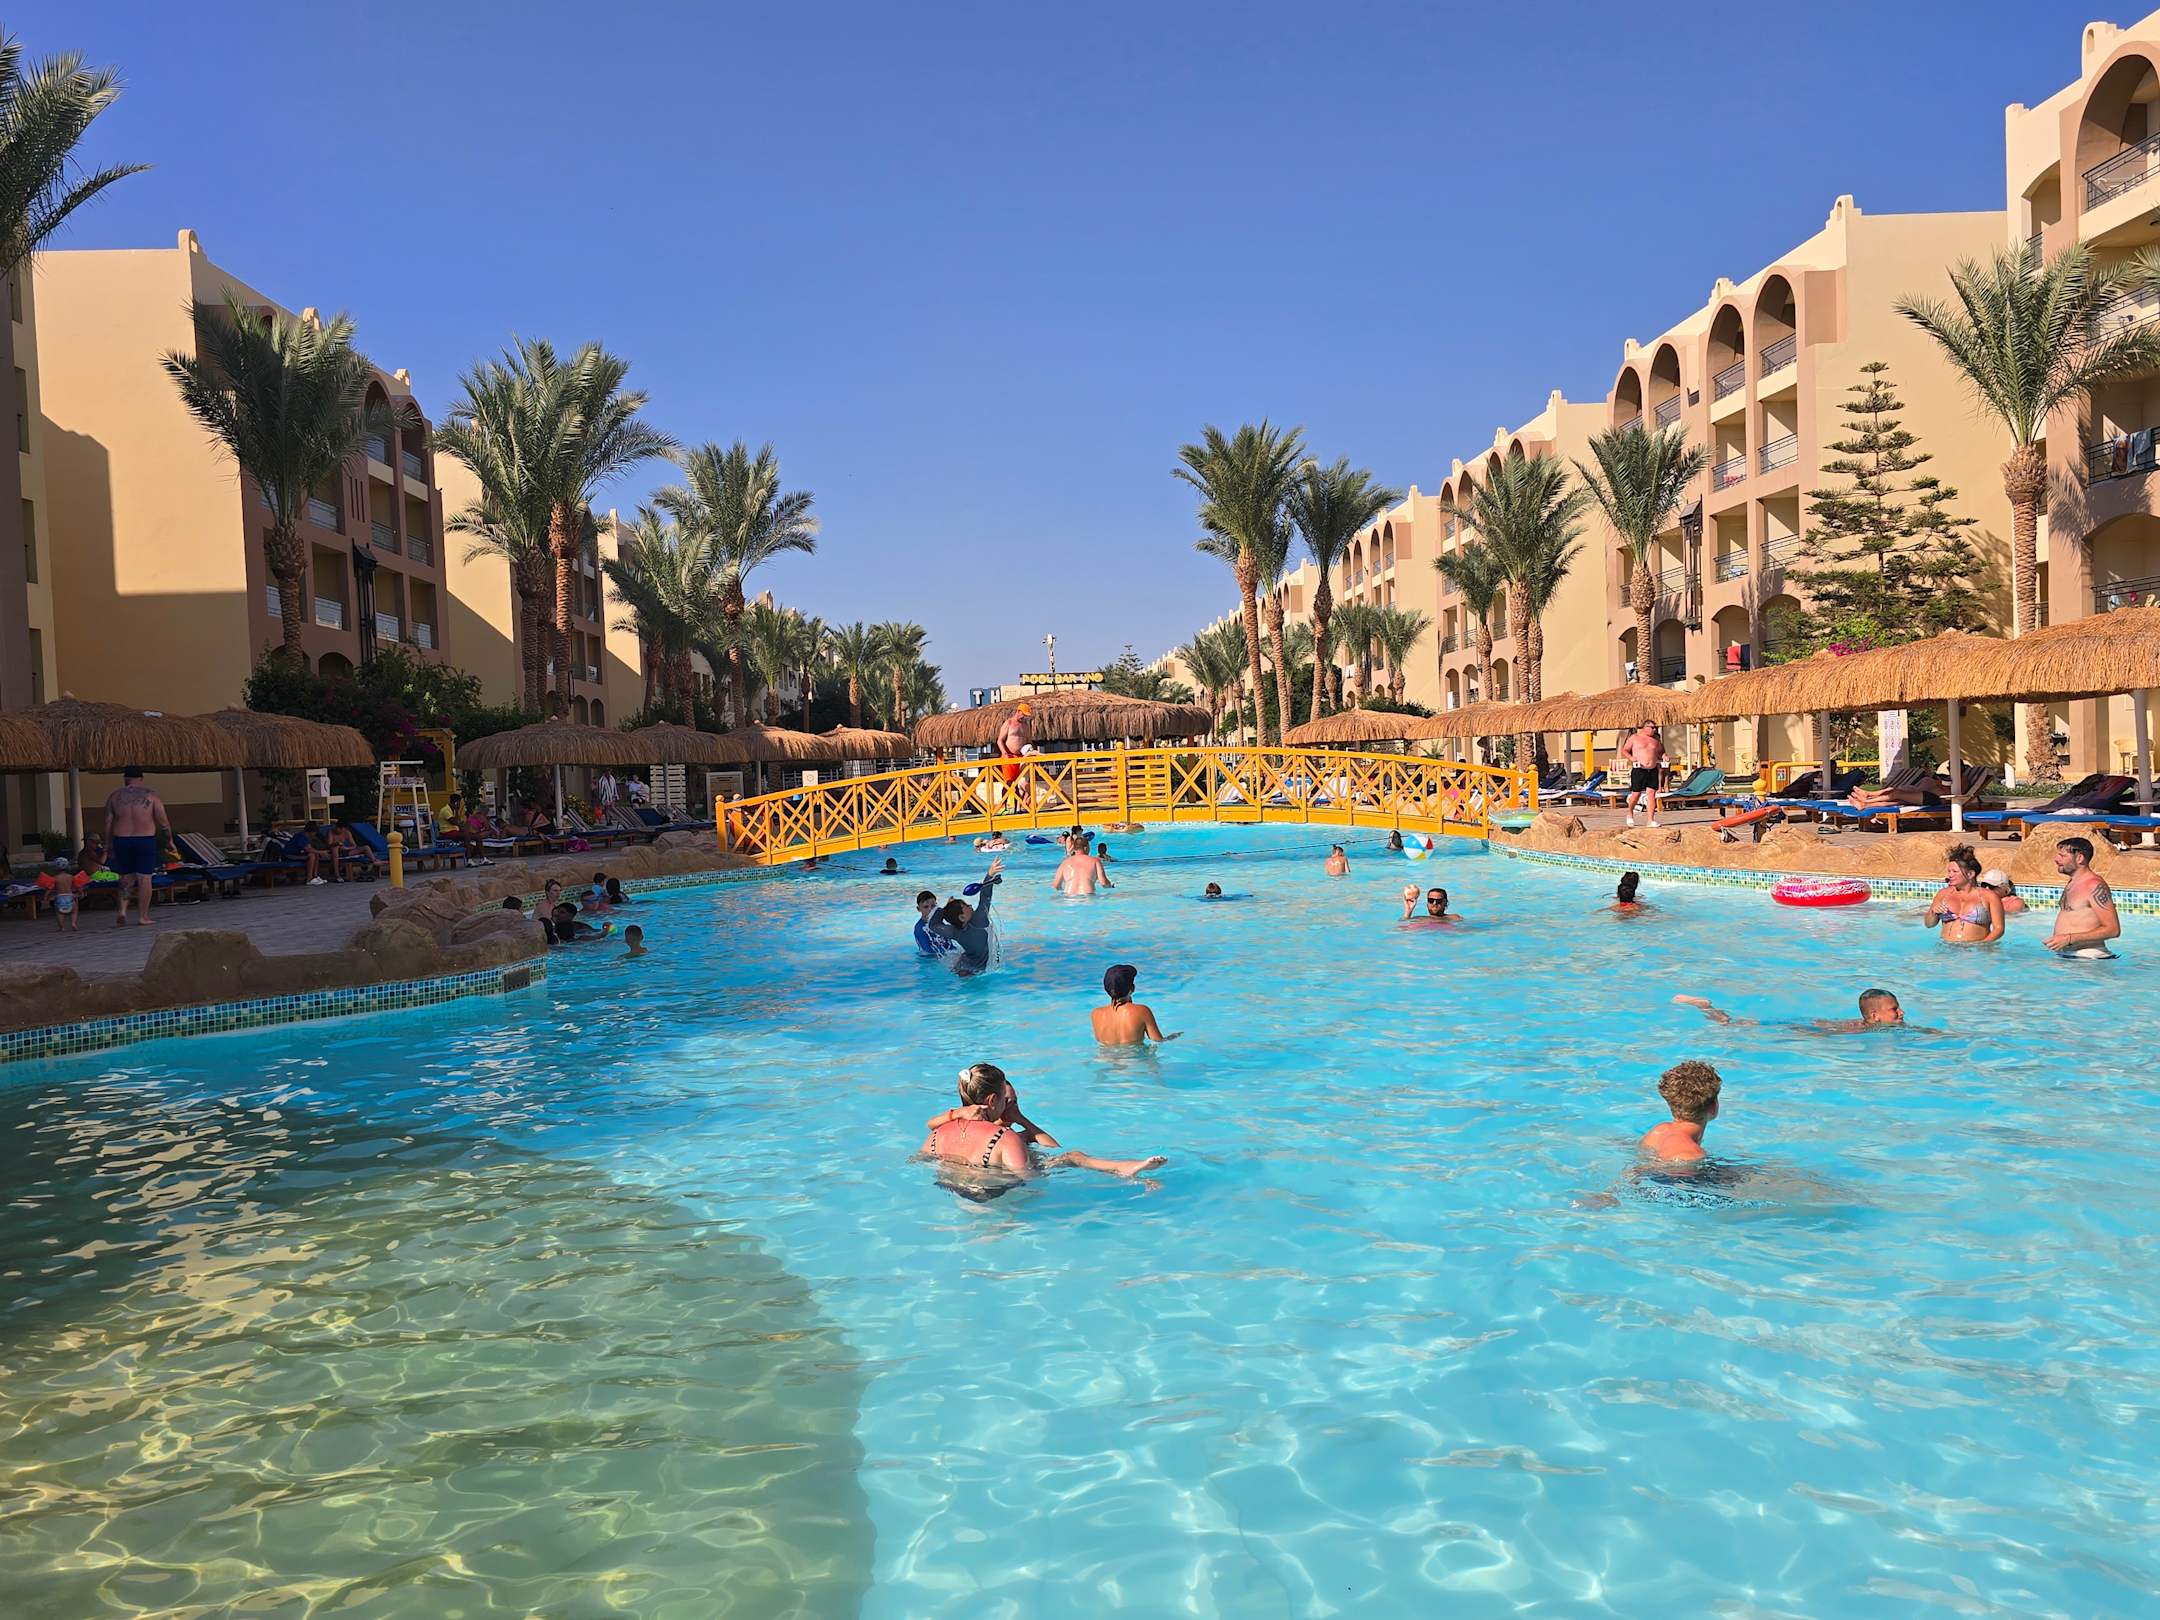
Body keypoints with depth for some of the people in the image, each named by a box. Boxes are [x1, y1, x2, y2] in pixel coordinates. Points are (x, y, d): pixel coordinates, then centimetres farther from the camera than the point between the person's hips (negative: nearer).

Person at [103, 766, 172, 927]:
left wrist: (108, 844, 13)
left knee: (126, 877, 15)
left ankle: (122, 911, 1)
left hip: (121, 840, 3)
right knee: (144, 878, 0)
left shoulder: (114, 796, 5)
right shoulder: (150, 796, -1)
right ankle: (142, 917, 0)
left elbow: (108, 822, 5)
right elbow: (164, 822, -2)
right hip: (145, 840, -3)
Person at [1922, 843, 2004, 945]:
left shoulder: (1989, 896, 5)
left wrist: (1981, 944, -15)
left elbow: (1998, 929, 1)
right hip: (1947, 947, 2)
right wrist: (1933, 912, -4)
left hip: (1978, 949, -2)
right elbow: (1929, 924, 17)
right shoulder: (1943, 893, 14)